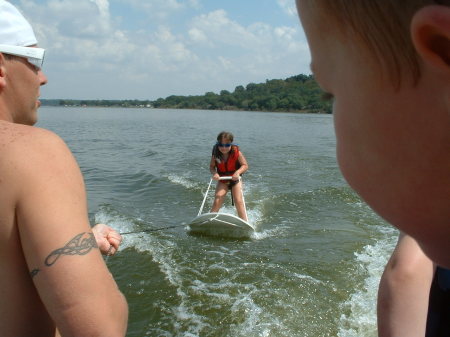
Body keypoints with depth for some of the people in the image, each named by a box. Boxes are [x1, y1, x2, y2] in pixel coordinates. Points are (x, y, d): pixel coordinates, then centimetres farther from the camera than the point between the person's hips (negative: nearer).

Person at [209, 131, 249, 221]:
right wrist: (214, 173, -28)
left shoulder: (236, 152, -18)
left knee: (238, 201, -13)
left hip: (235, 179, -1)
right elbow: (211, 166, -6)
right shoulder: (216, 154, -14)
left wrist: (238, 172, -35)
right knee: (217, 201, -12)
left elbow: (245, 165, -16)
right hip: (222, 181, 1)